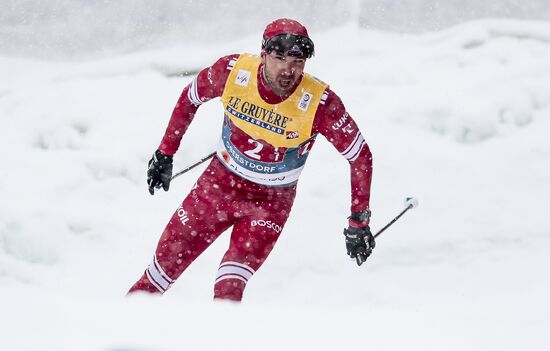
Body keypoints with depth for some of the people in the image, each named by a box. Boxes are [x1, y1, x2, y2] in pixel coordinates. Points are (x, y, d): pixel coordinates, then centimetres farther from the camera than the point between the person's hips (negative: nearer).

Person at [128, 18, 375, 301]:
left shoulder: (319, 103, -27)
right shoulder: (233, 71, -20)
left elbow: (360, 156, -14)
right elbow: (190, 98, 1)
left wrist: (359, 222, -12)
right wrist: (165, 152, 8)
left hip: (271, 202, -2)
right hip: (220, 183, 2)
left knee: (229, 287, -21)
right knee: (167, 262, 9)